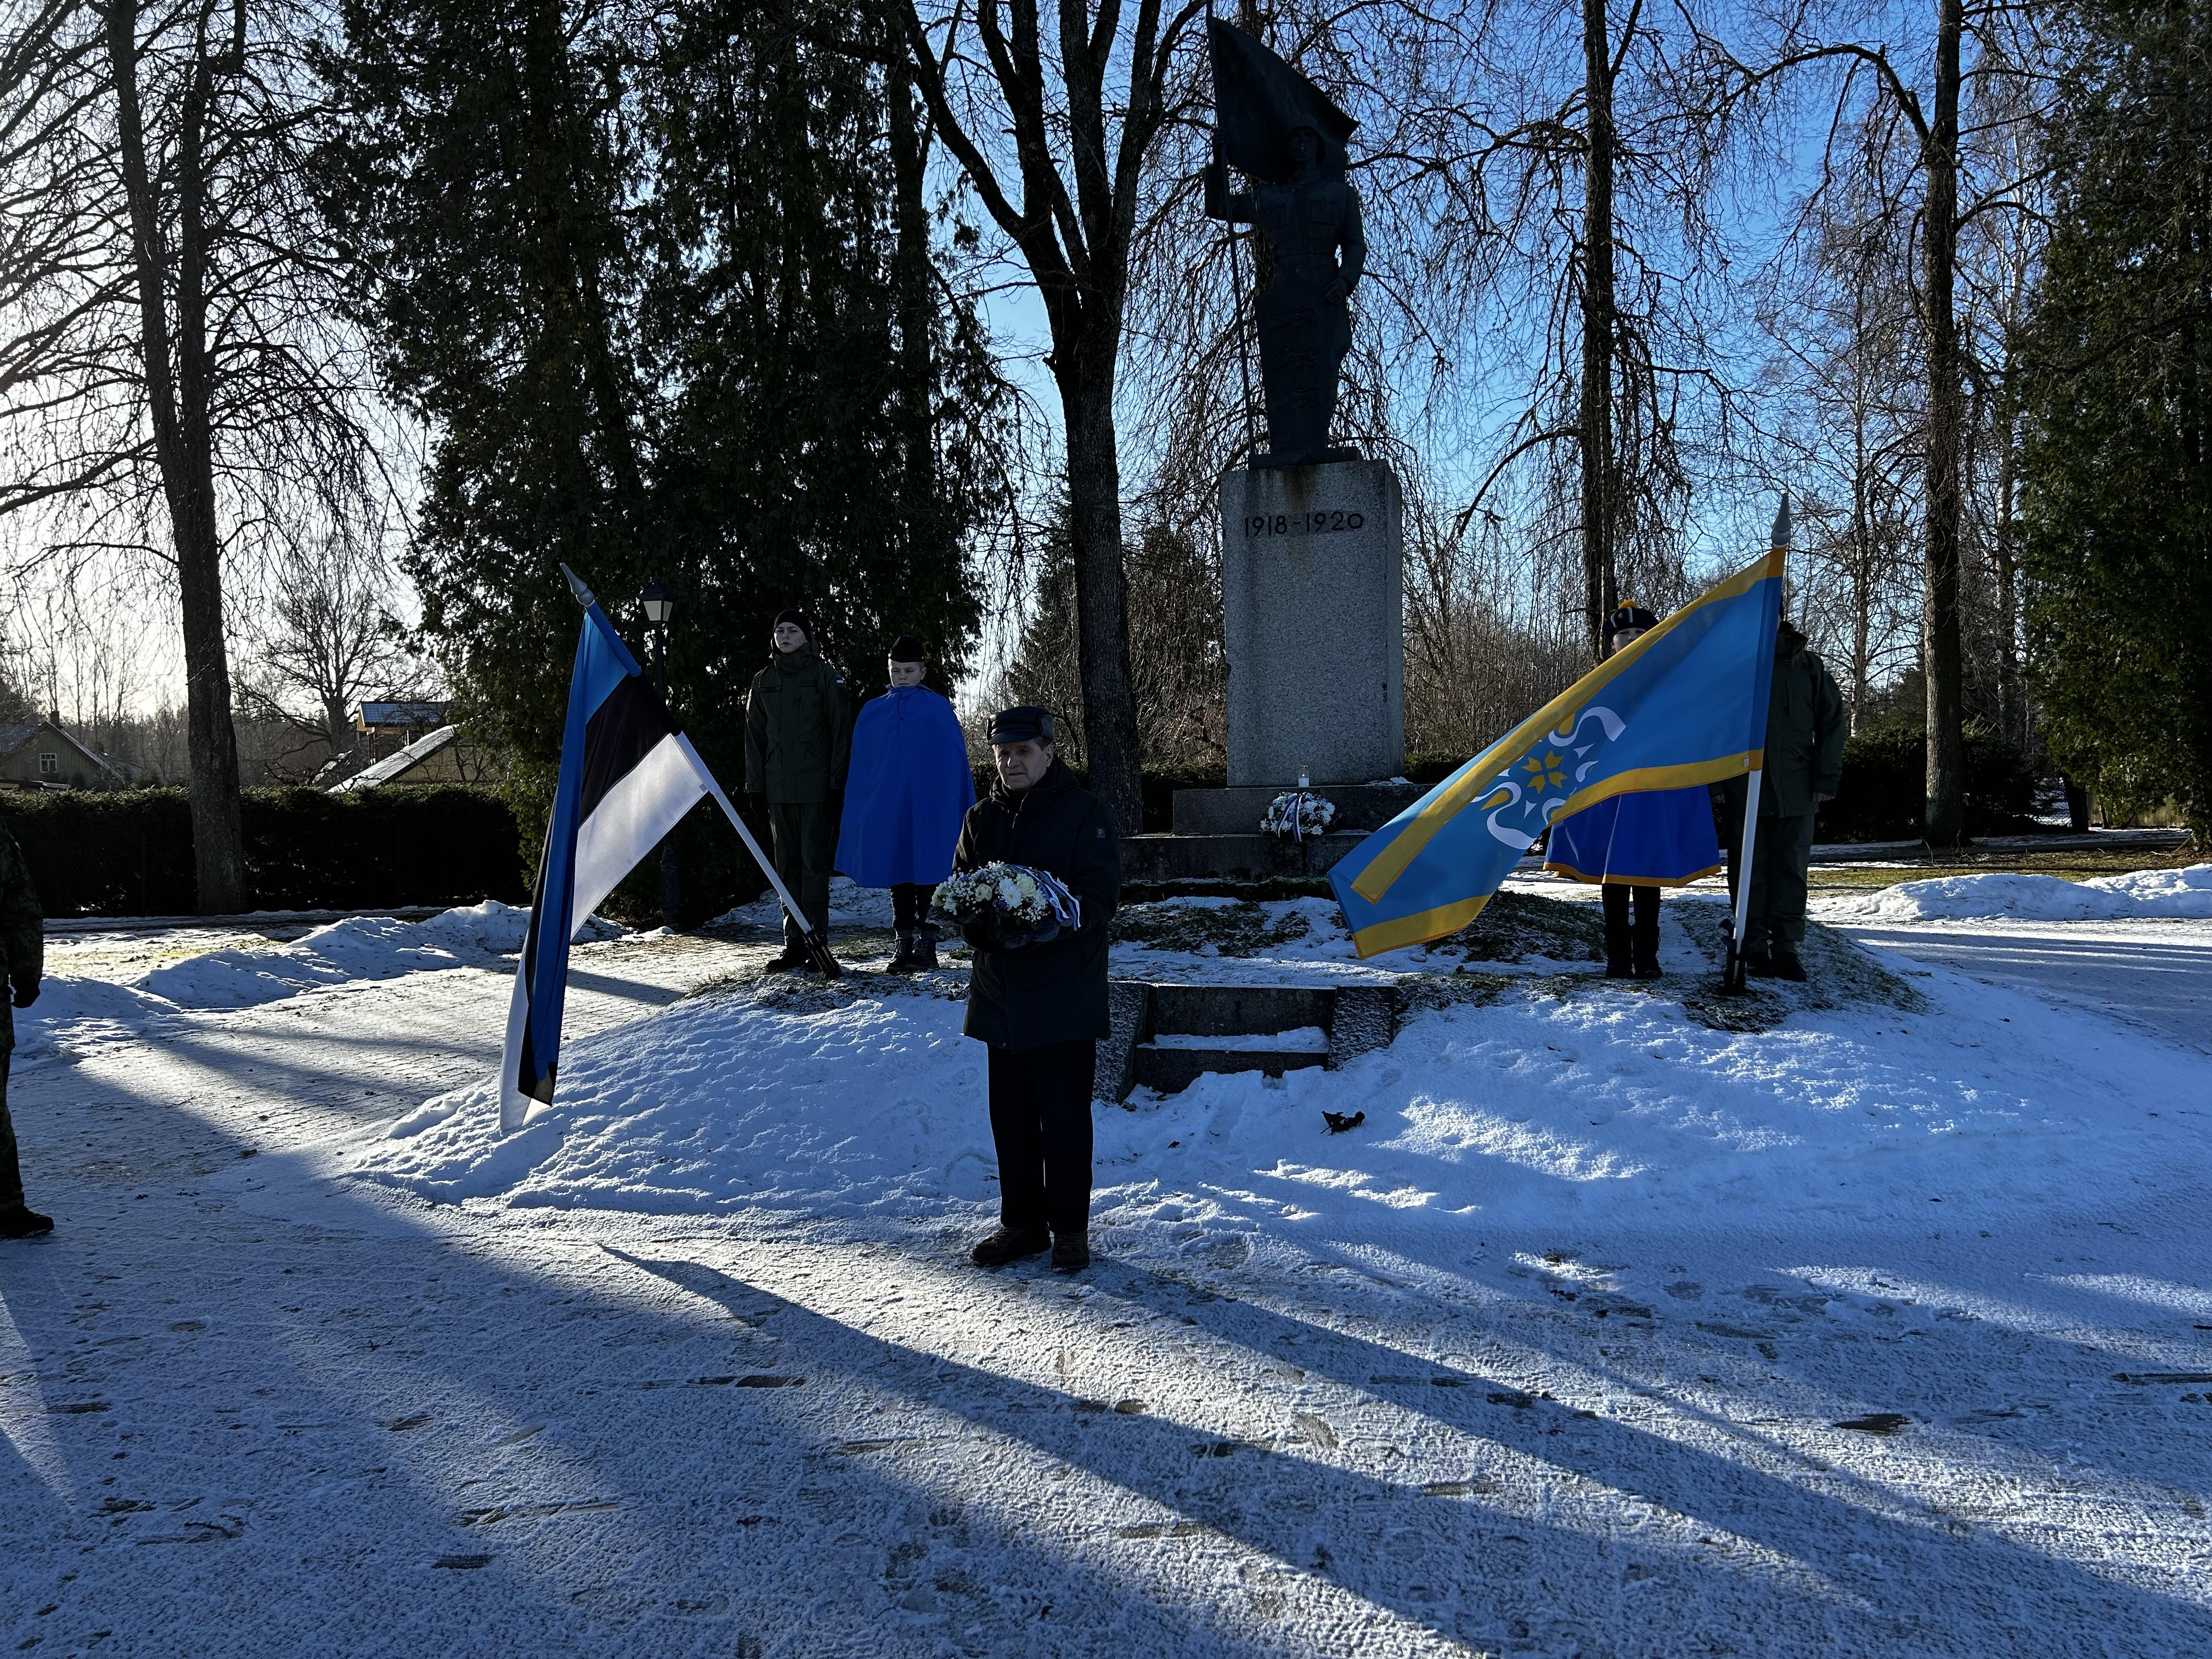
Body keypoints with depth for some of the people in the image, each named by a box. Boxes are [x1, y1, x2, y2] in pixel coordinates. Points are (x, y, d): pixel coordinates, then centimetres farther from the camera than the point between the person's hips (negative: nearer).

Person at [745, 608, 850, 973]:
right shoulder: (764, 681, 14)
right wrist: (755, 784, 7)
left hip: (815, 787, -5)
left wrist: (837, 780, -9)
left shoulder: (824, 675, 1)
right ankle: (794, 945, 11)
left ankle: (816, 942, -3)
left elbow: (840, 729, -2)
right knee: (787, 865, 6)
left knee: (814, 862, -6)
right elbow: (755, 735, 15)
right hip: (778, 788, 5)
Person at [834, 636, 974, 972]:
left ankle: (927, 944, 7)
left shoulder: (938, 709, 2)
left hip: (930, 811, -3)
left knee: (927, 874, -1)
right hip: (886, 812, 3)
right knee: (897, 878, 6)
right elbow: (859, 767, 11)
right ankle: (905, 946, 12)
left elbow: (957, 762, 1)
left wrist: (964, 814, -3)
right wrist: (852, 815, 7)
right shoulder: (872, 712, 10)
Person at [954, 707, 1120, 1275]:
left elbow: (1100, 894, -12)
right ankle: (1022, 1224, 23)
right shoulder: (982, 818, 11)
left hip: (1066, 994, -5)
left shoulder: (1083, 813, -5)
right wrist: (979, 924, -10)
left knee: (1064, 1115, -1)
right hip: (1000, 990, 5)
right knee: (1011, 1115, 11)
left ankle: (1070, 1229, 12)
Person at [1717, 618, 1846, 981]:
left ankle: (1786, 949, 8)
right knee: (1749, 869, 0)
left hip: (1796, 791, 1)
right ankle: (1755, 949, 5)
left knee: (1791, 869, 3)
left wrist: (1827, 776, 0)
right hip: (1742, 790, -1)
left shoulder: (1808, 667, 8)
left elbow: (1831, 721, 9)